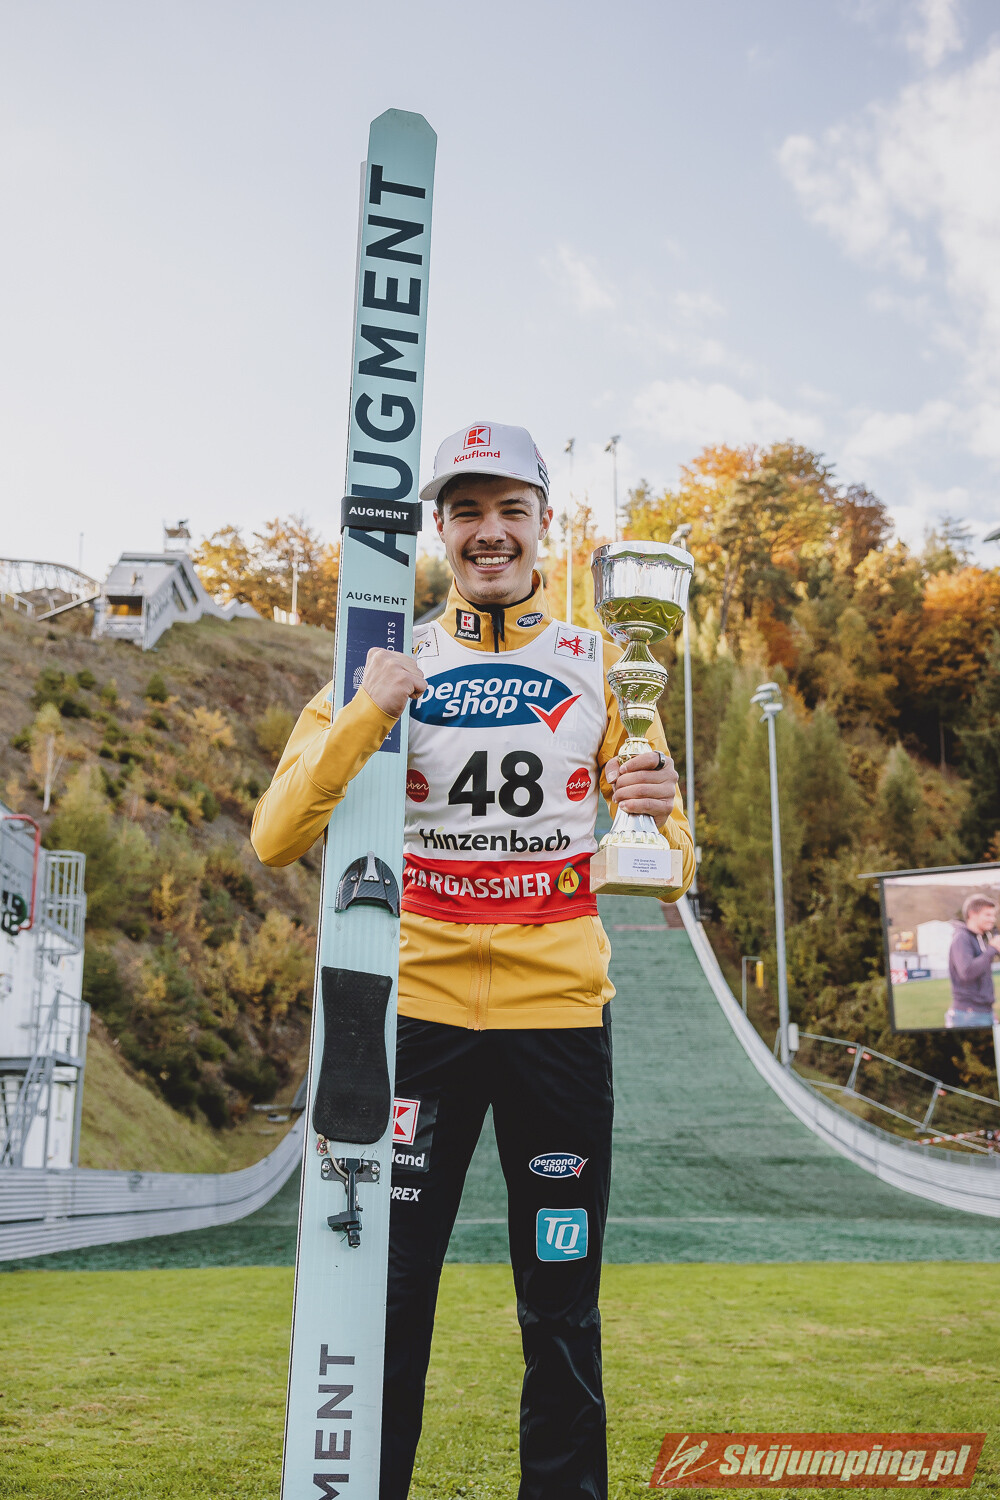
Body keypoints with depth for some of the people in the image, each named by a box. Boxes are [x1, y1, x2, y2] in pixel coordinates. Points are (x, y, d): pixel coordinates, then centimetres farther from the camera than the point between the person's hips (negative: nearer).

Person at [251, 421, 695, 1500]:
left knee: (561, 1310, 7)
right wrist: (364, 714, -16)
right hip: (419, 1009, 0)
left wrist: (659, 816, -19)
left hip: (559, 1008, 1)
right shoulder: (388, 669, 7)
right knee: (386, 1297, 2)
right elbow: (275, 840, -3)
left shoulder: (601, 667, 8)